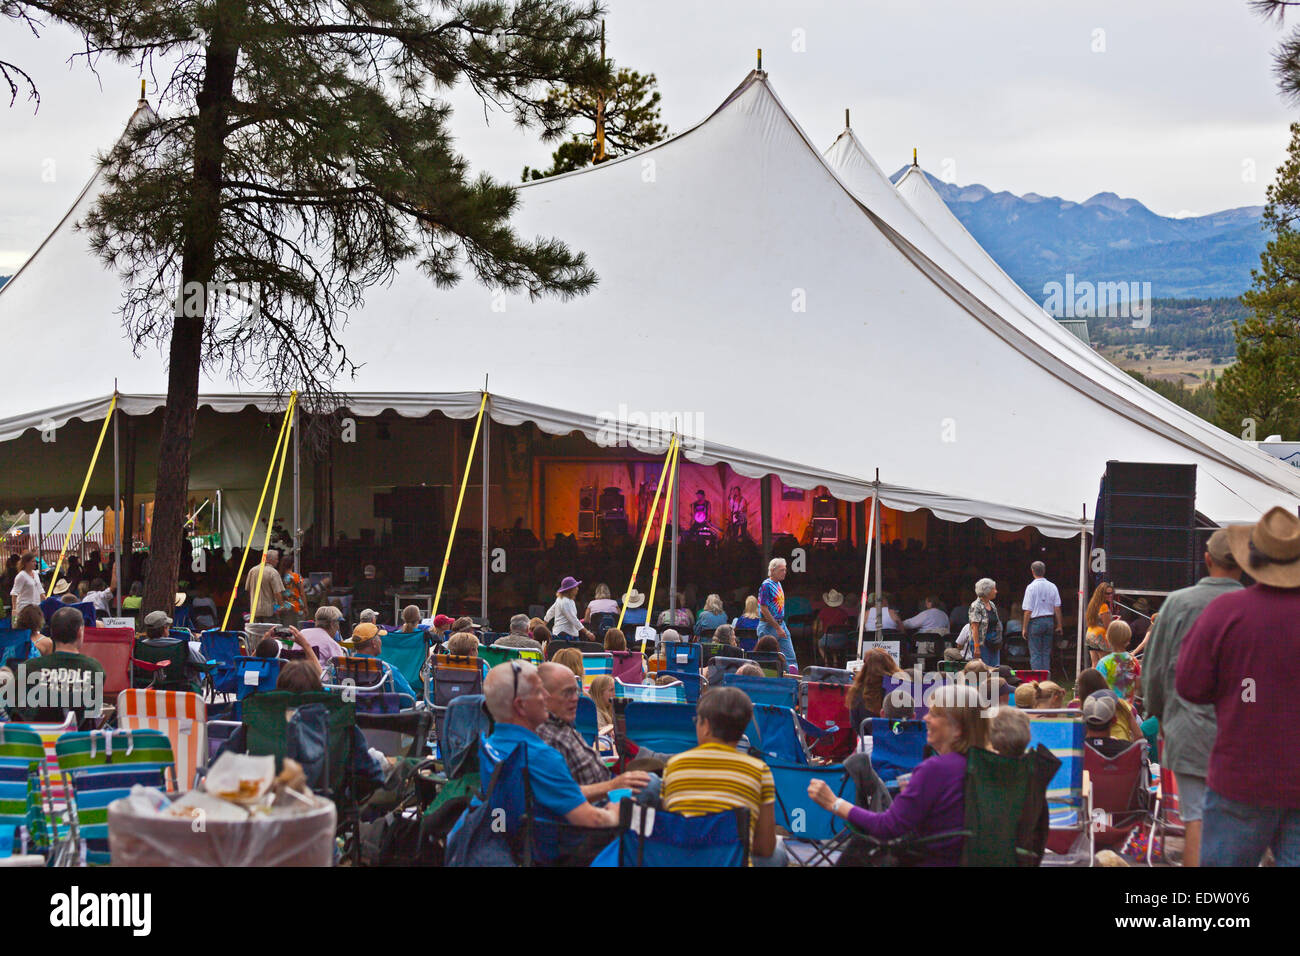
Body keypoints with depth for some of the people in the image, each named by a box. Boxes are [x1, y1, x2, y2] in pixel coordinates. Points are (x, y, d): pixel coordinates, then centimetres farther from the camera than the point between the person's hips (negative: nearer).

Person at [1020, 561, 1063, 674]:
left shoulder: (1031, 587, -10)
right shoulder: (1052, 587, 3)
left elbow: (1028, 611, -10)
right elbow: (1057, 608, 4)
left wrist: (1024, 628, -4)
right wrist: (1059, 625, 10)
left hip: (1035, 621, -4)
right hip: (1049, 621, 4)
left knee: (1035, 653, 0)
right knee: (1046, 653, 12)